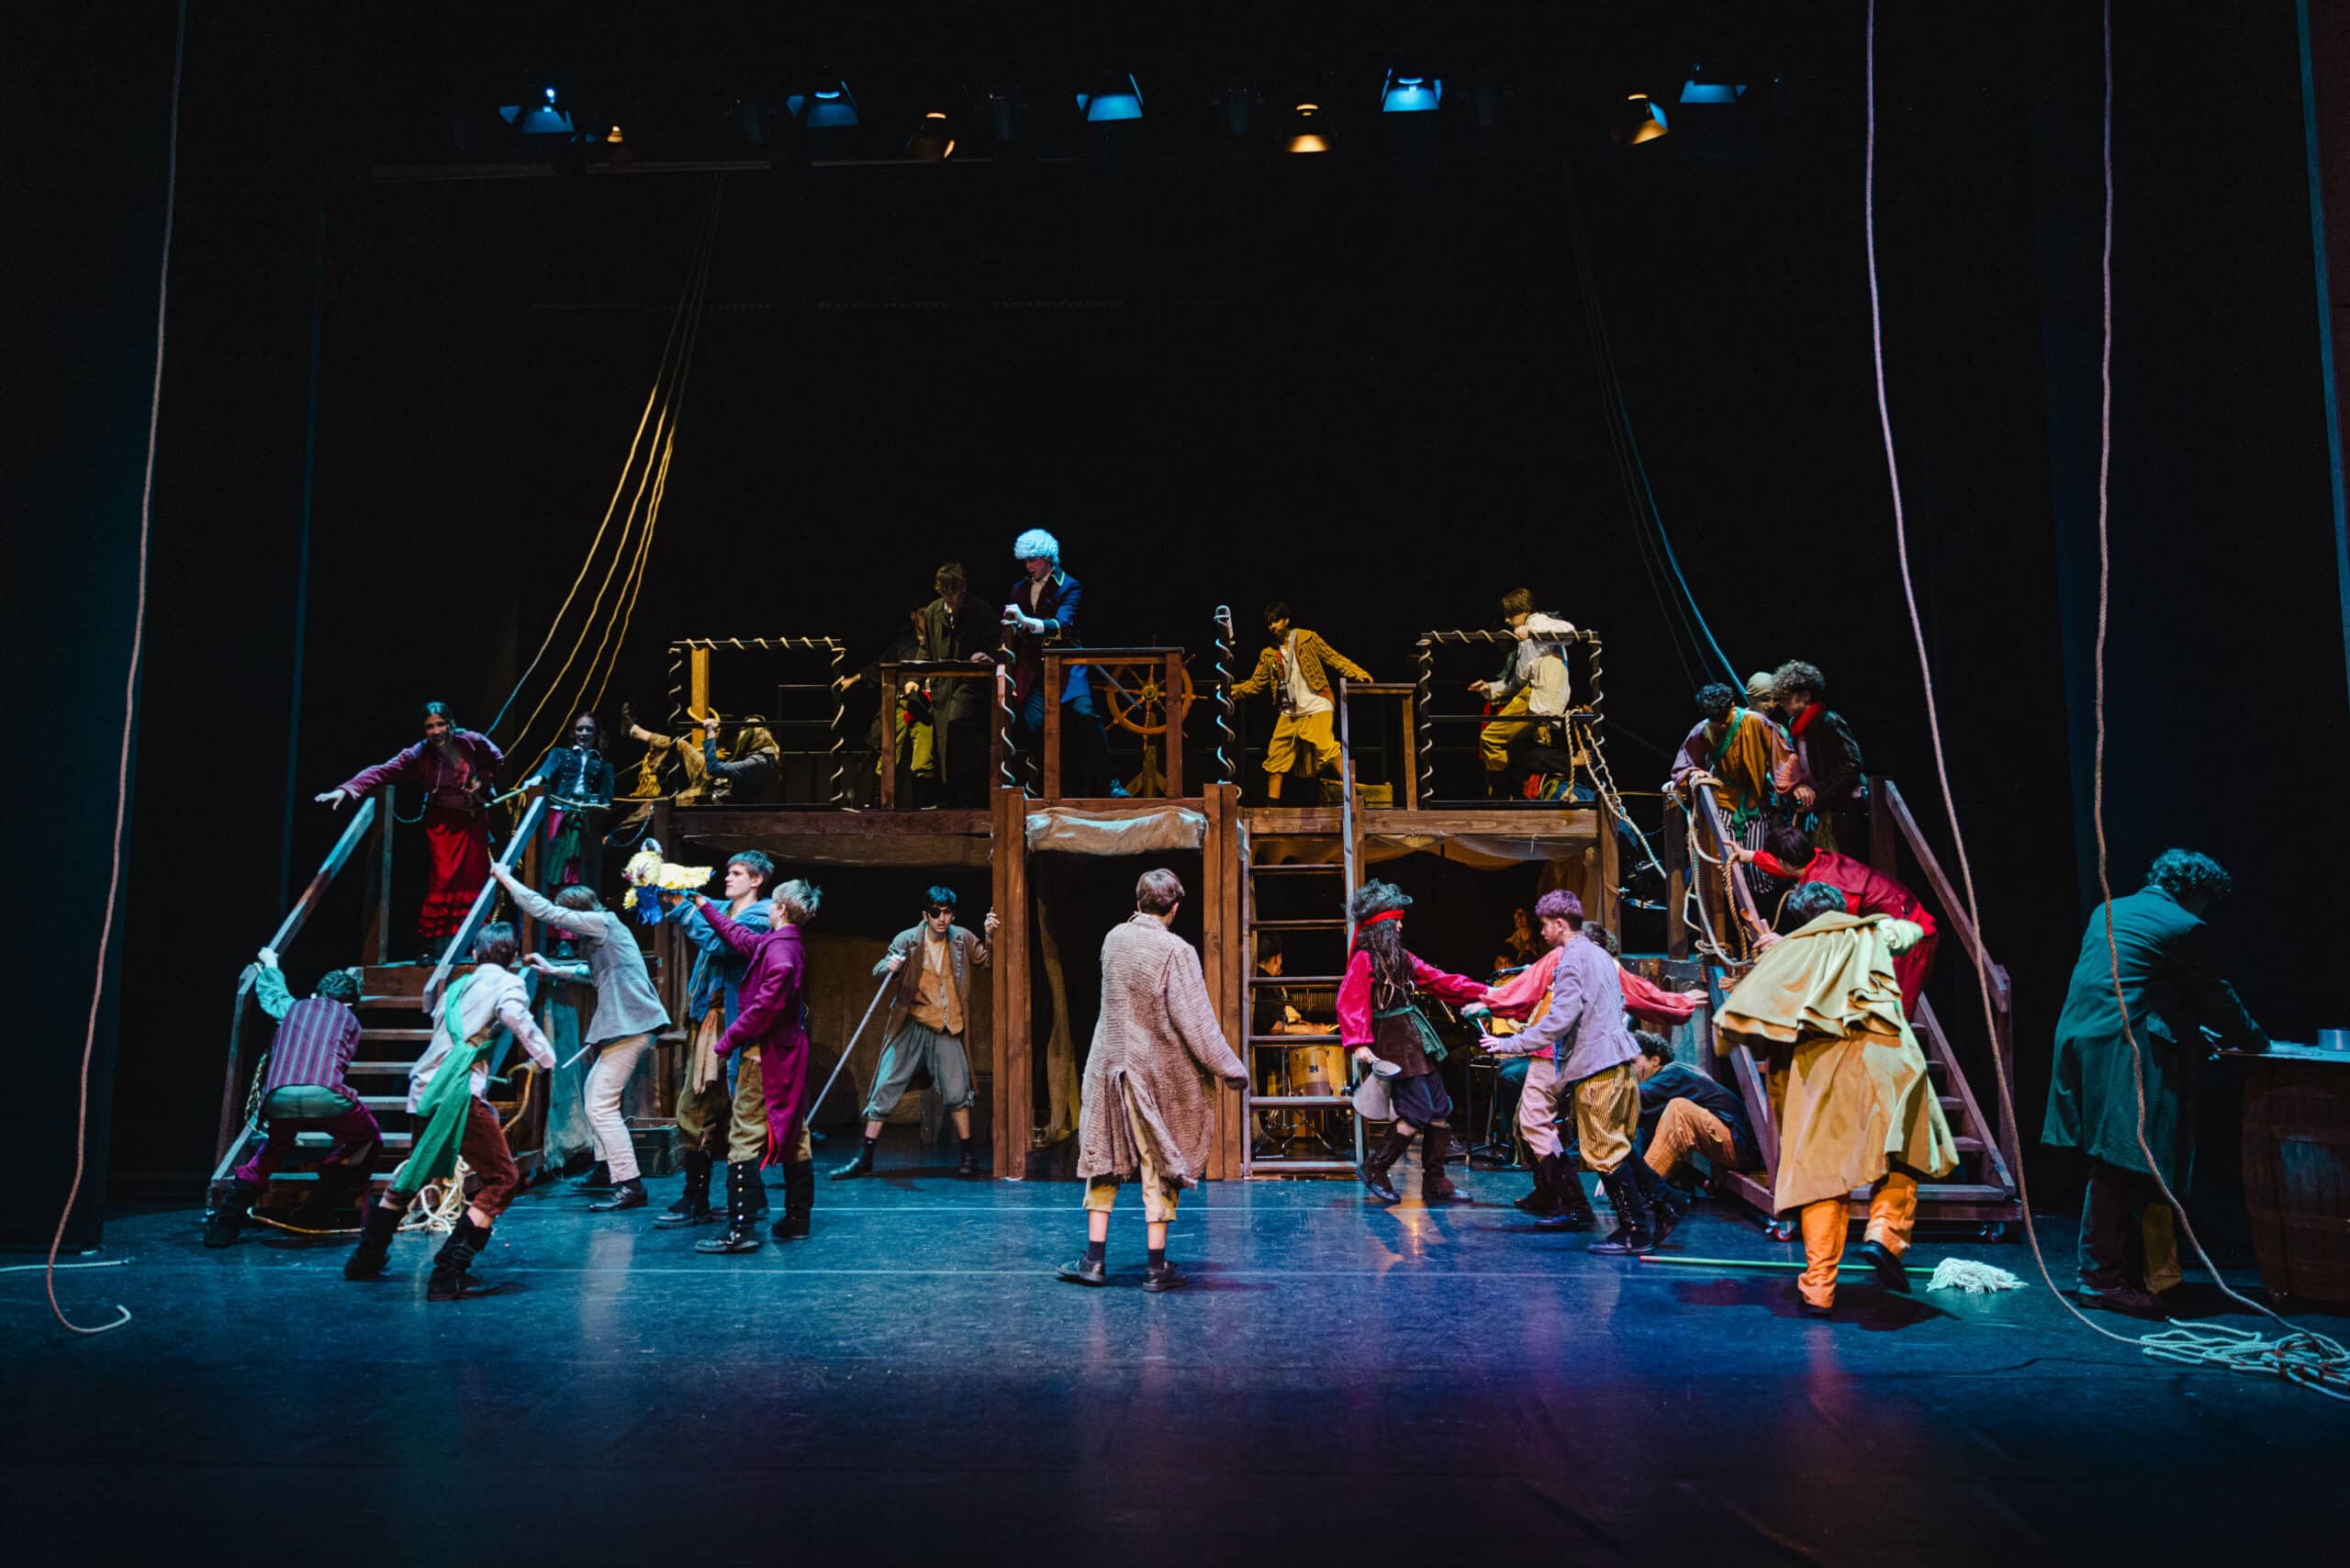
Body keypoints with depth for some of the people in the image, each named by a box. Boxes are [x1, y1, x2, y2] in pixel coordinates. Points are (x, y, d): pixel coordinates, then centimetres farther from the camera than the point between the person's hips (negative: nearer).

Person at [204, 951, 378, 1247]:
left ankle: (225, 1222, 23)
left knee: (274, 1149, 34)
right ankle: (321, 1211, 21)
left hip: (278, 1098, 3)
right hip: (326, 1097, -3)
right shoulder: (349, 1019, 26)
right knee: (366, 1137, 26)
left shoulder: (293, 1008, 31)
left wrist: (270, 965, 74)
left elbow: (271, 992, 53)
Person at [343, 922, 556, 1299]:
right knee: (503, 1180, -3)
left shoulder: (459, 984, 21)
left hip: (424, 1088, 8)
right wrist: (544, 1055, -16)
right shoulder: (507, 983, 1)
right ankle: (449, 1275, -12)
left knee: (415, 1170, 30)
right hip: (459, 1093, -8)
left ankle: (366, 1257, 37)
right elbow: (513, 1014, -20)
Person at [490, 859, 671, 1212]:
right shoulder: (605, 930, 20)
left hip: (628, 1024, -11)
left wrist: (505, 878, 0)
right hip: (628, 1024, 11)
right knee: (594, 1089, 22)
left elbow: (542, 909, -10)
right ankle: (609, 1166, 30)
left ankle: (630, 1187, -10)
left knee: (601, 1104, -9)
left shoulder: (601, 921, -8)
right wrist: (553, 970, 40)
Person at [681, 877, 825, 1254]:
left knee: (744, 1138, -8)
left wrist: (729, 1041, -18)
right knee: (794, 1136, 12)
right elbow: (741, 937, 28)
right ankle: (798, 1221, 18)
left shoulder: (779, 949, -17)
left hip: (765, 1054, -10)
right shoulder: (792, 944, 13)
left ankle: (740, 1229, -10)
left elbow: (766, 1004, -26)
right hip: (790, 1051, 10)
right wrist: (704, 906, 36)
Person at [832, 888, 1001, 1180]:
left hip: (946, 1028, 1)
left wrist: (989, 936, -4)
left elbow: (986, 959, 16)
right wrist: (889, 966, -33)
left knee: (956, 1089, -5)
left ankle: (967, 1155, 12)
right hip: (910, 1025, -1)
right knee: (886, 1087, -2)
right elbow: (878, 970, -9)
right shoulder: (908, 940, -5)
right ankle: (865, 1157, 6)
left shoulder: (962, 939, 3)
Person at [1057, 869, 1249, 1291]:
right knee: (1159, 1168, 6)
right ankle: (1156, 1267, 11)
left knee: (1103, 1161, 13)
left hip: (1109, 1067, 4)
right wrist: (1230, 1070, -6)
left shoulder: (1114, 938, 0)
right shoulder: (1176, 951, -15)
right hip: (1159, 1074, -4)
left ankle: (1095, 1260, 15)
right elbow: (1196, 1023, -14)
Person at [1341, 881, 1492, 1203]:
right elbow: (1349, 1003, -18)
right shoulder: (1364, 959, -10)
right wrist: (1358, 1044, -30)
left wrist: (1482, 992, 14)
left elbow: (1438, 980, 17)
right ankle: (1375, 1168, 7)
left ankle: (1435, 1183, 16)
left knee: (1440, 1110, 7)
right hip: (1392, 1042, -9)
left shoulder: (1400, 957, 15)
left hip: (1415, 1040, 9)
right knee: (1417, 1113, -11)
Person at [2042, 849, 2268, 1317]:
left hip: (2079, 1043, 8)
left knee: (2111, 1165, 13)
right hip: (2121, 1053, -8)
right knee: (2117, 1167, -4)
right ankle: (2102, 1277, 0)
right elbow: (2216, 996, 4)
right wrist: (2253, 1039, 22)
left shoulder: (2106, 913, 19)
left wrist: (2196, 1028, 35)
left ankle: (2127, 1268, 20)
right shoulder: (2183, 927, -4)